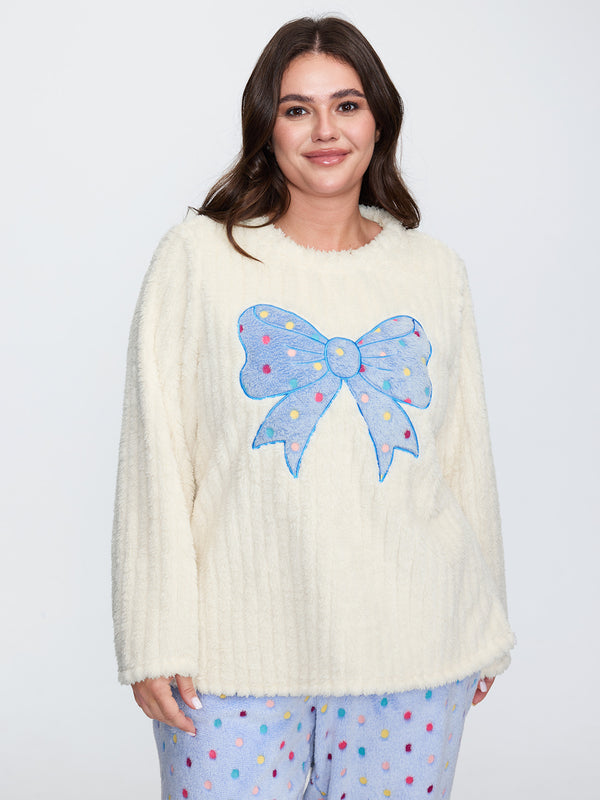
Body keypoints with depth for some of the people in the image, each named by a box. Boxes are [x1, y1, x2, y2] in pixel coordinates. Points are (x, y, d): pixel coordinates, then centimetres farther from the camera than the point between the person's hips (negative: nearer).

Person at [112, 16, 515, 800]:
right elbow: (155, 459, -3)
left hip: (412, 651, 2)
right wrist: (156, 639, -7)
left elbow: (467, 456, 12)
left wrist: (485, 631, 15)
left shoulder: (437, 273, 7)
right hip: (236, 650, -2)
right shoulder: (198, 257, -1)